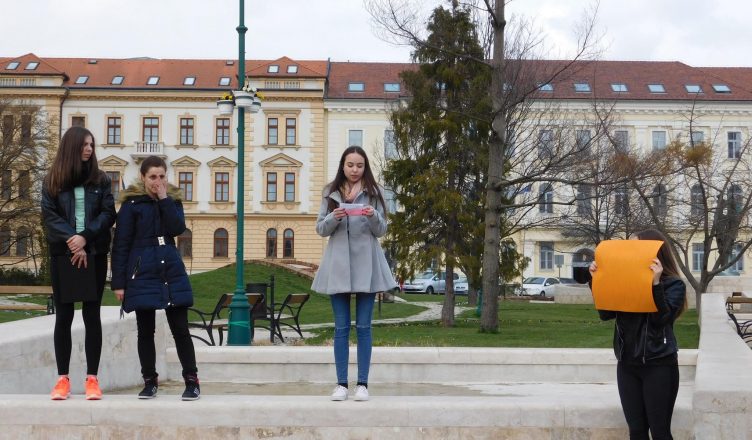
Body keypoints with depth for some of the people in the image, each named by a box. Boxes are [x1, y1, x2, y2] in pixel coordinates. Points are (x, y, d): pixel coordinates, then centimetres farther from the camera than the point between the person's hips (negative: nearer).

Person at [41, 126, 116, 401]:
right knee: (63, 316, 2)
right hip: (62, 254, 0)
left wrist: (85, 237, -15)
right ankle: (63, 379, 7)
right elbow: (49, 216, -3)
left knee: (92, 315, 0)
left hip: (95, 254, 0)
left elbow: (108, 214, -2)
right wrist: (71, 240, -17)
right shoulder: (53, 181, 5)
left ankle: (92, 378, 3)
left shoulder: (100, 179, 7)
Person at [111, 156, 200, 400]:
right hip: (142, 273, -2)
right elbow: (121, 245, -3)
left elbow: (178, 228, -10)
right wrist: (119, 282, -6)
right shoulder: (131, 204, -2)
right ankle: (150, 382, 17)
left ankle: (192, 381, 7)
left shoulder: (173, 200, 8)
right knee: (145, 330, 5)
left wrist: (164, 199, -11)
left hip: (172, 272, 2)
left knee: (180, 328, 1)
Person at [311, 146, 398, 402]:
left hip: (365, 263, -1)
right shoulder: (330, 193, 7)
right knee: (341, 327, 3)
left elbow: (382, 230, 3)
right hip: (338, 263, 1)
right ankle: (341, 384, 7)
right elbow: (320, 229, 6)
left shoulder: (373, 193, 4)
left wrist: (373, 216, -17)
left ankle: (362, 384, 5)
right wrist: (334, 218, -14)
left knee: (363, 327, 1)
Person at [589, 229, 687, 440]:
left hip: (659, 366, -5)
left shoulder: (673, 284, -5)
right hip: (627, 365, 5)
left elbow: (661, 318, -18)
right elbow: (606, 314, 4)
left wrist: (655, 283, -25)